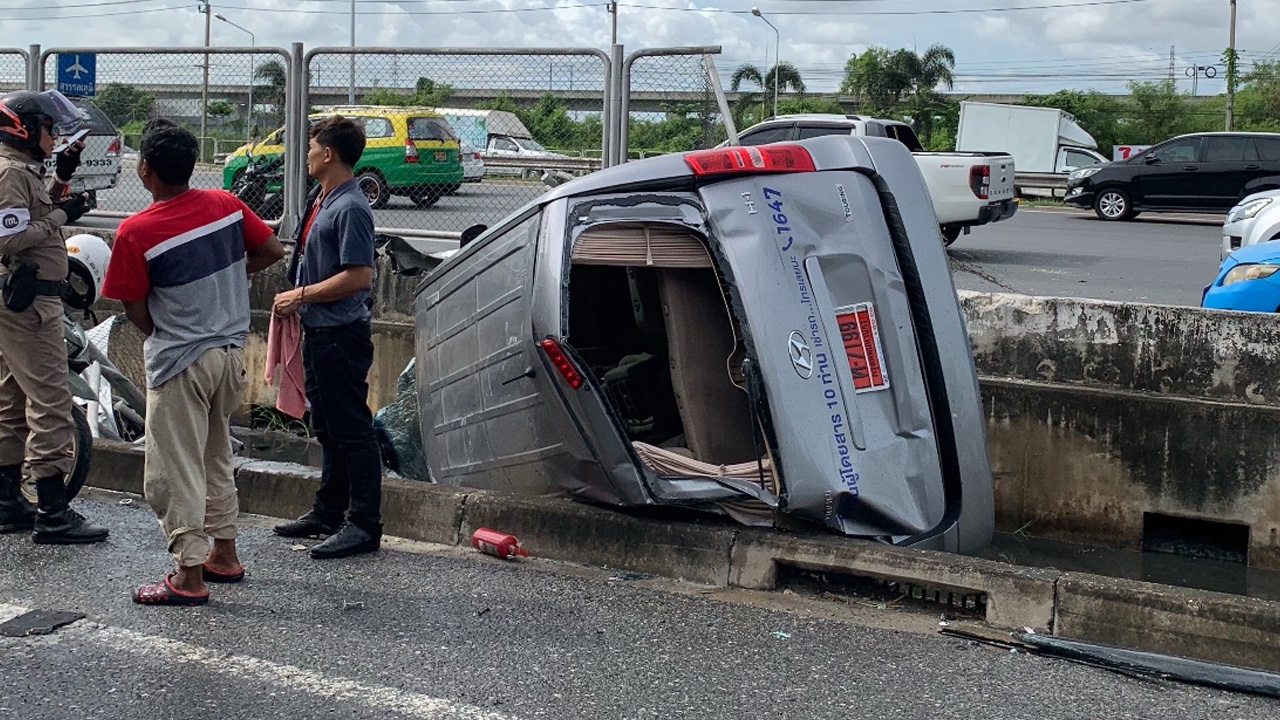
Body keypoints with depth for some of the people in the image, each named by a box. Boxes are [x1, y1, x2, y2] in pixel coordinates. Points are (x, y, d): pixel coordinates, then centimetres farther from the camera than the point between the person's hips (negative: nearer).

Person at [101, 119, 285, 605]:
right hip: (231, 352, 7)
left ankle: (189, 576, 3)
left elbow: (136, 312, -10)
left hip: (179, 363, -7)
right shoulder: (226, 205, -3)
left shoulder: (136, 232, -18)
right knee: (216, 457, 21)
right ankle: (224, 554, 29)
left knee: (175, 471, 2)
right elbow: (273, 251, 8)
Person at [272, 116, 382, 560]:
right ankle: (328, 512, 29)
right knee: (327, 428, 18)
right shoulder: (321, 199, 12)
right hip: (317, 330, 10)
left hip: (342, 335, -10)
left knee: (352, 430, -5)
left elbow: (359, 276, -24)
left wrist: (300, 295, -17)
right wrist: (296, 300, 15)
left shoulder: (350, 209, -18)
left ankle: (364, 524, 1)